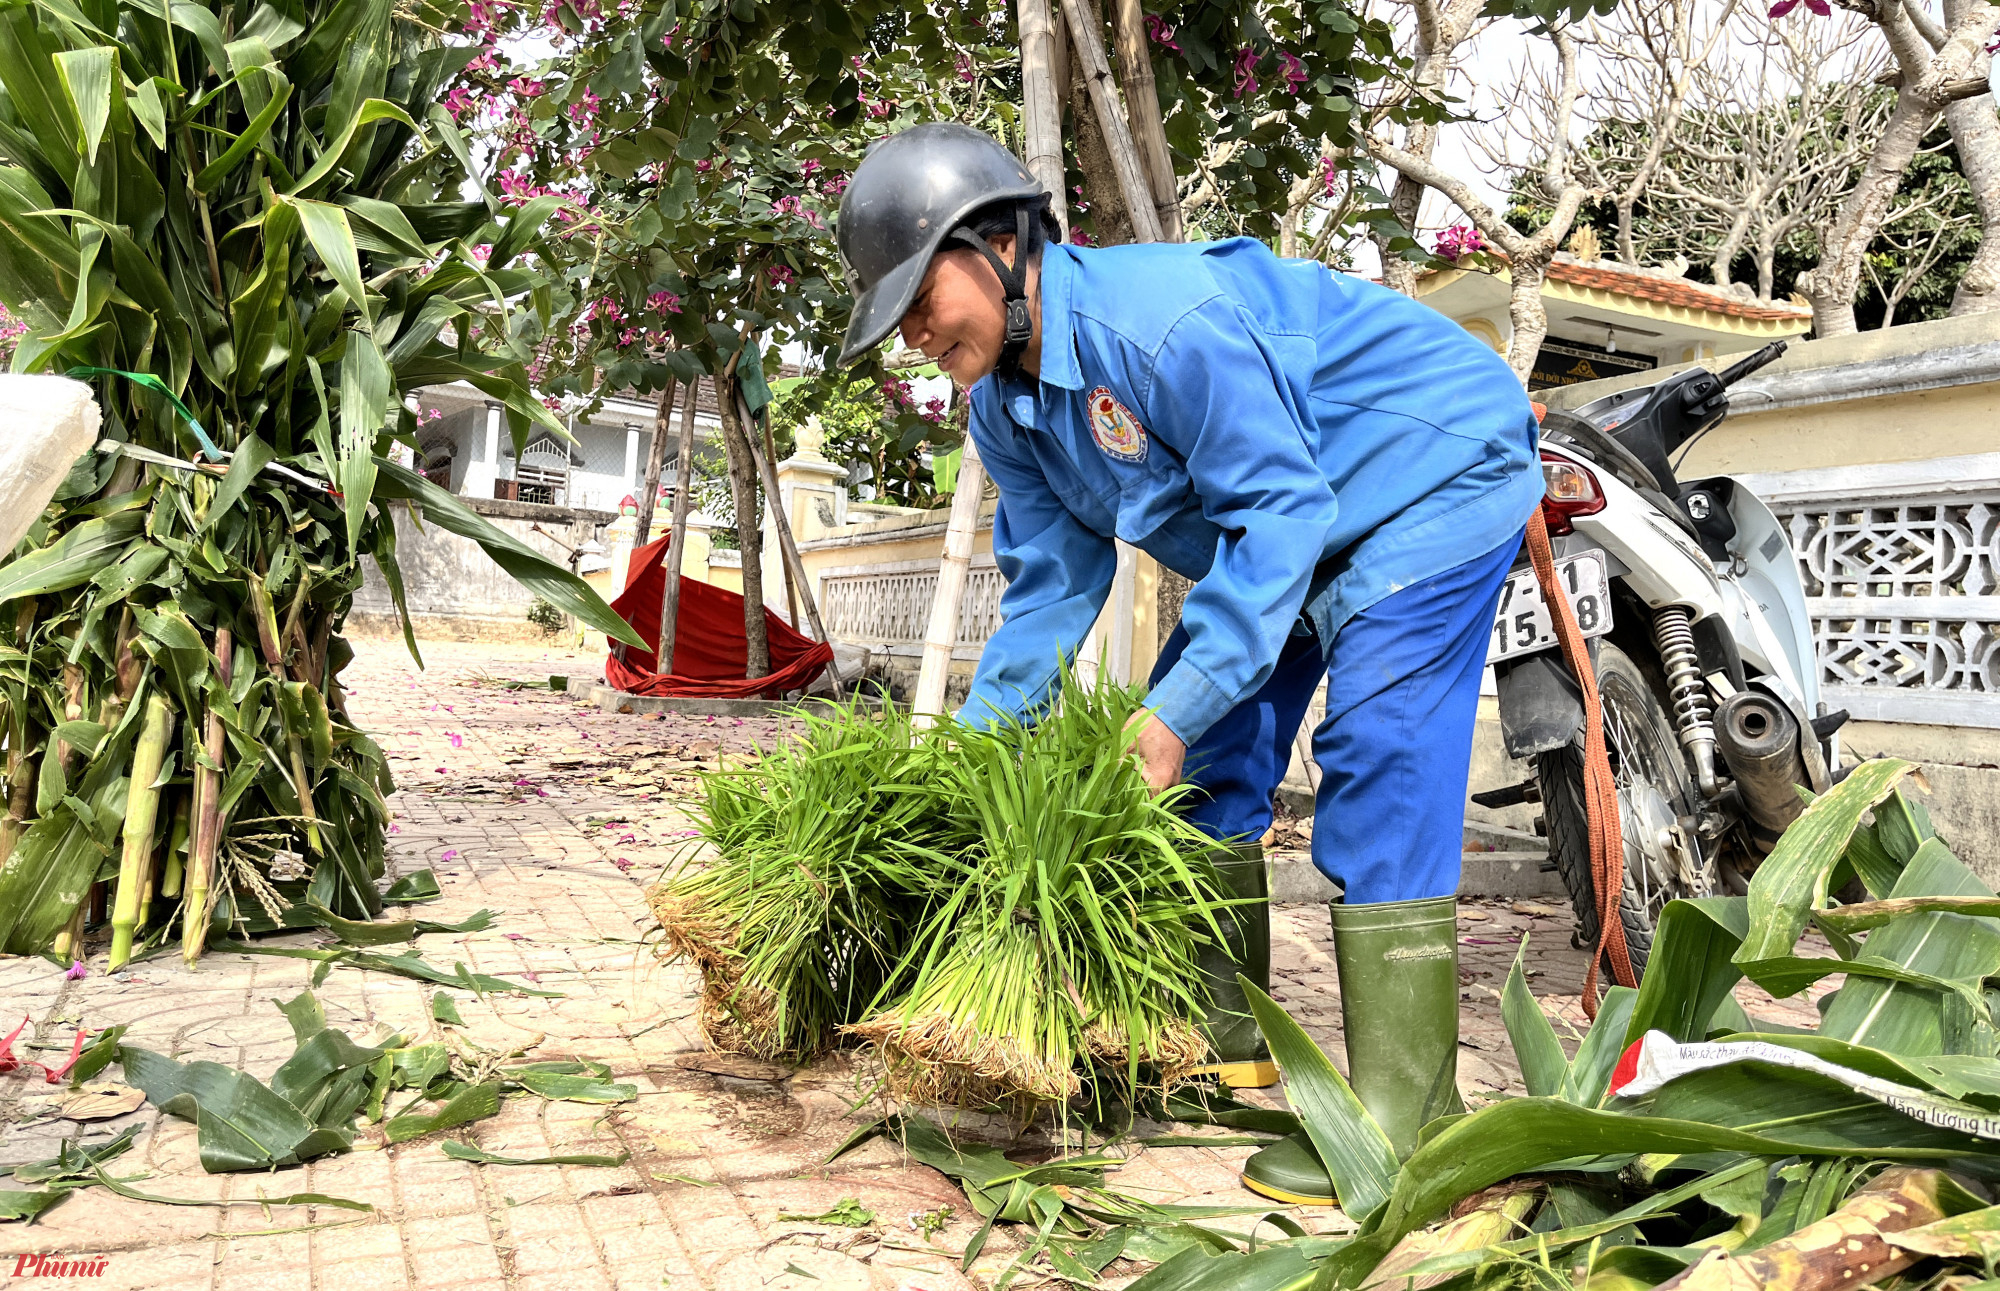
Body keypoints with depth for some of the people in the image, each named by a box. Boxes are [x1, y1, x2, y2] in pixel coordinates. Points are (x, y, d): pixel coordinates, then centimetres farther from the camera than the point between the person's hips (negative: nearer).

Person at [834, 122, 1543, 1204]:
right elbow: (1052, 581, 0)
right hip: (1294, 509, 9)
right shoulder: (1006, 407, -4)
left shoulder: (1160, 315, -33)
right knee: (1206, 755, 4)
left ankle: (1405, 1115, -17)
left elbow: (1282, 508, -31)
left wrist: (1178, 711, -35)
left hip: (1439, 468, -9)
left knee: (1377, 755, -22)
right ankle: (1221, 1036, 16)